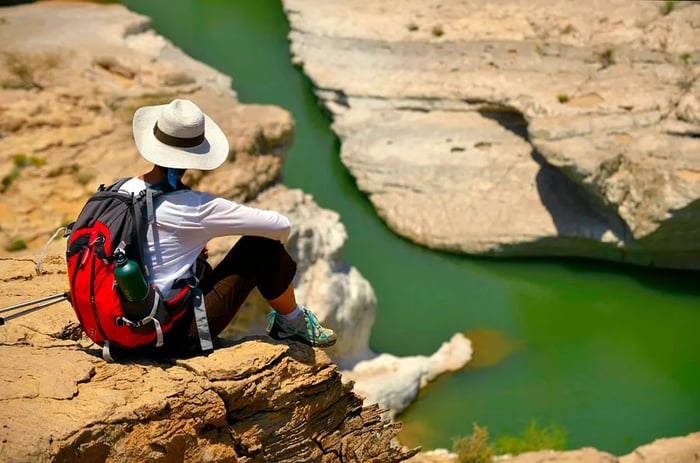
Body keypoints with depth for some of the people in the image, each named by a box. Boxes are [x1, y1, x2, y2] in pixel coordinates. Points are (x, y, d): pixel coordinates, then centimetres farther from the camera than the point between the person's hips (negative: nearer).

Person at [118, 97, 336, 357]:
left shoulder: (123, 191, 0)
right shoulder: (195, 207, -18)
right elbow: (281, 226, -11)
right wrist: (276, 244, 12)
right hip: (179, 334, -7)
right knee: (261, 246, -2)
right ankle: (292, 323, 20)